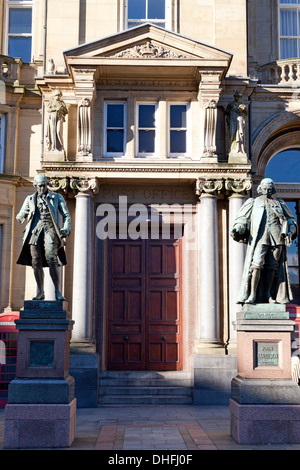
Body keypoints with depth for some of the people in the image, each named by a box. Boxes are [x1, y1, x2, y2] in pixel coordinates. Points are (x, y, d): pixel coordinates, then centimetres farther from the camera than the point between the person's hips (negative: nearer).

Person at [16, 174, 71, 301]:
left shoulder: (57, 198, 14)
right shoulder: (30, 199, 19)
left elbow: (66, 215, 11)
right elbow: (19, 217, 21)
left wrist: (66, 229, -7)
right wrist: (23, 215, -4)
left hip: (50, 230, -2)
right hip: (35, 230, 3)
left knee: (51, 260, -15)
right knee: (36, 262, -3)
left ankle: (57, 291, -14)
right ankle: (40, 292, 4)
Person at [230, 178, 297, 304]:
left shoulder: (280, 204, 24)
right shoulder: (253, 202, 19)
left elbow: (291, 220, 26)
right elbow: (242, 218, 15)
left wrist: (290, 231, 6)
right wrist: (238, 228, -5)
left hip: (277, 238, 2)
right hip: (260, 237, -2)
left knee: (272, 266, 0)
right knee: (256, 264, -17)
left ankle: (268, 295, 5)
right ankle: (252, 295, -16)